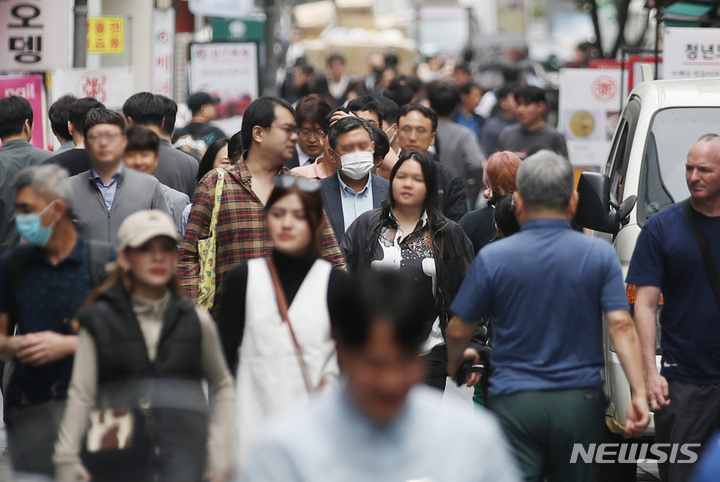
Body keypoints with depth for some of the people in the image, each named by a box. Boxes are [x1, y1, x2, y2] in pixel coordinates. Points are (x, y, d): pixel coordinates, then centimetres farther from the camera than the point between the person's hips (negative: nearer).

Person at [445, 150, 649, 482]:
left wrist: (455, 363, 25)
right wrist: (639, 394, -12)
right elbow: (621, 326, -11)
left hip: (514, 402, -2)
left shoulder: (492, 258, -4)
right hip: (581, 401, 2)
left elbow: (459, 331, 4)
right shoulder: (599, 255, -2)